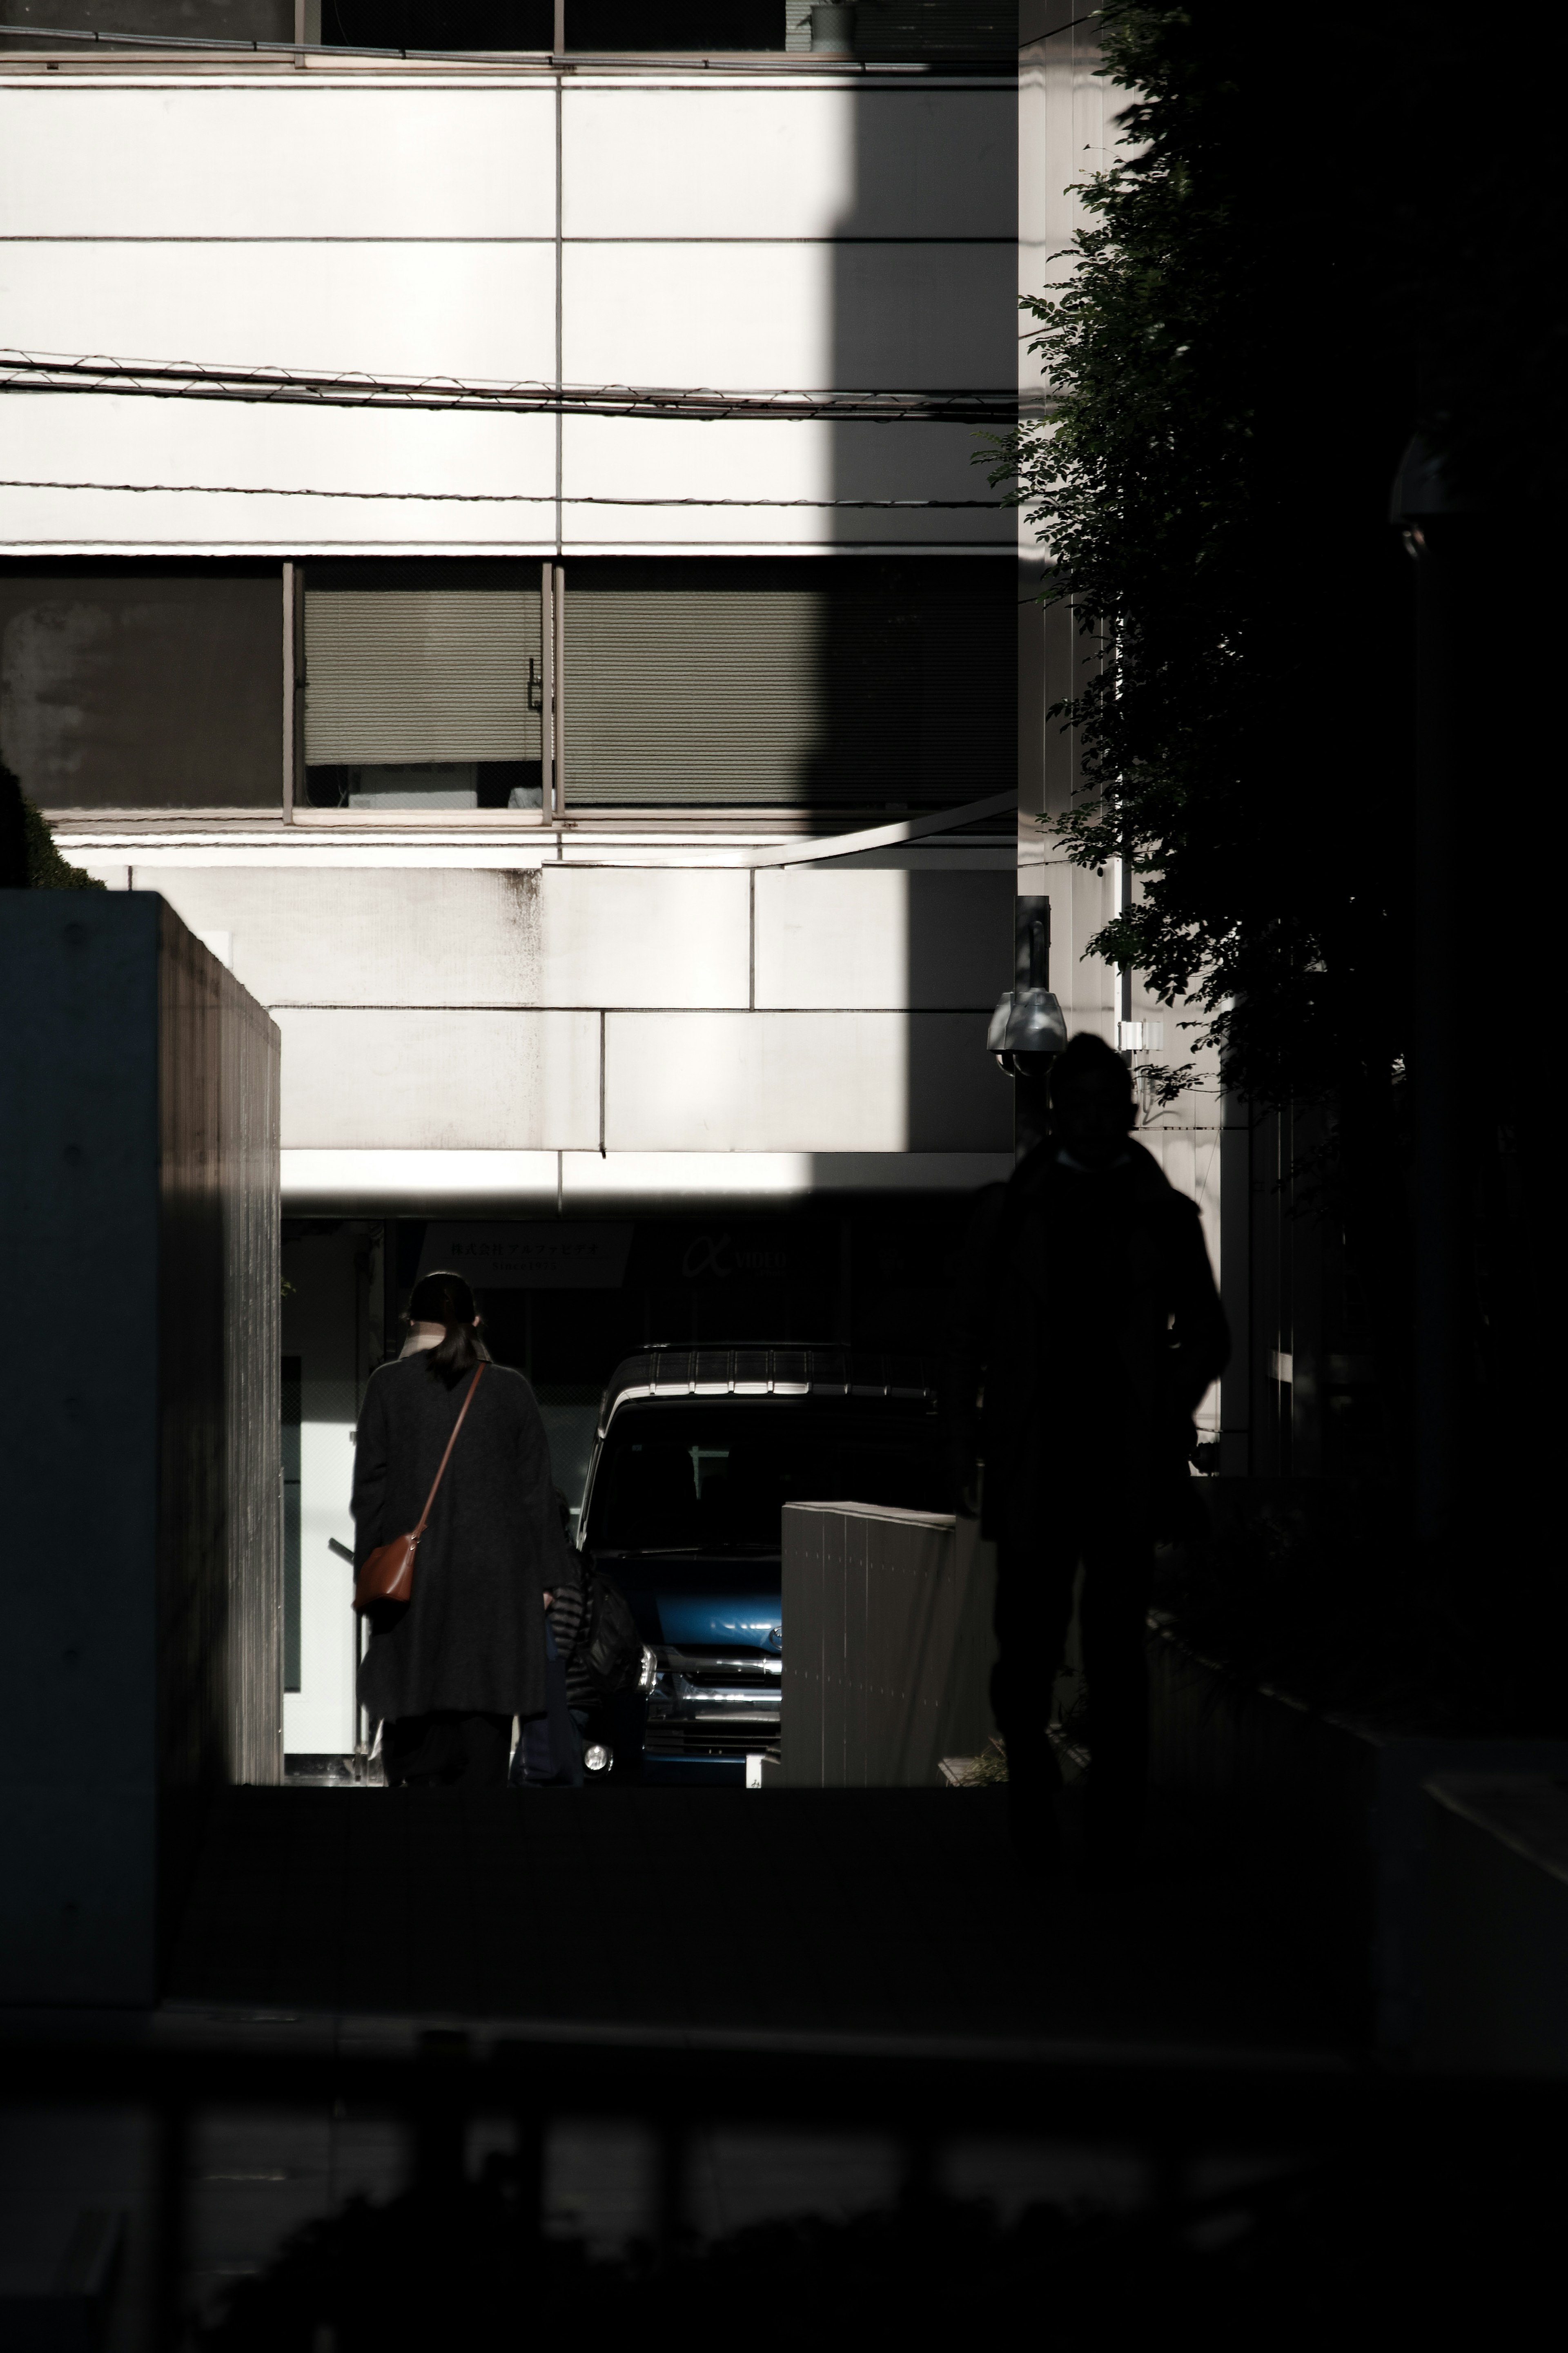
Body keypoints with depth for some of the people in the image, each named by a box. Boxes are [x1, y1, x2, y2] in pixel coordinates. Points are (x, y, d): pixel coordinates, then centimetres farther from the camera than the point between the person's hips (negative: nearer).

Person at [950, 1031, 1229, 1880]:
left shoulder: (1163, 1215, 9)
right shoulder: (1008, 1211, 9)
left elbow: (1206, 1333, 15)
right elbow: (969, 1333, 11)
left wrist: (1169, 1409, -1)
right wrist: (967, 1438, 4)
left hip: (1127, 1465, 0)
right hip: (1032, 1467, 0)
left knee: (1117, 1648, -1)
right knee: (1027, 1641, 0)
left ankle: (1113, 1832, 2)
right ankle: (1032, 1800, 21)